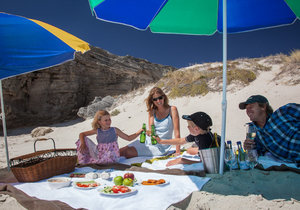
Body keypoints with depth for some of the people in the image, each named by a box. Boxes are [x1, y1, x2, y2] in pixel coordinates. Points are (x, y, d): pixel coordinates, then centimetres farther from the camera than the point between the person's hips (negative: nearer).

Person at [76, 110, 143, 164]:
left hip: (112, 156, -2)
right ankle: (82, 162, -8)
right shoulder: (97, 131, 4)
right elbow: (82, 134, 9)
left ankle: (88, 162, -29)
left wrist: (139, 132, -7)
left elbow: (129, 138, 5)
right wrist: (82, 143, -10)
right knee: (84, 139, -6)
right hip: (99, 155, 3)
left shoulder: (115, 130, 1)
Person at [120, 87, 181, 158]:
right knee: (124, 150, -12)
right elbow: (151, 130, -4)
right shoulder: (152, 111, 4)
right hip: (148, 140, 5)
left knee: (128, 153, -16)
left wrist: (178, 152, -16)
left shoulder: (172, 109, -10)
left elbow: (177, 131, -12)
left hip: (161, 146, -4)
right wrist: (149, 132, -29)